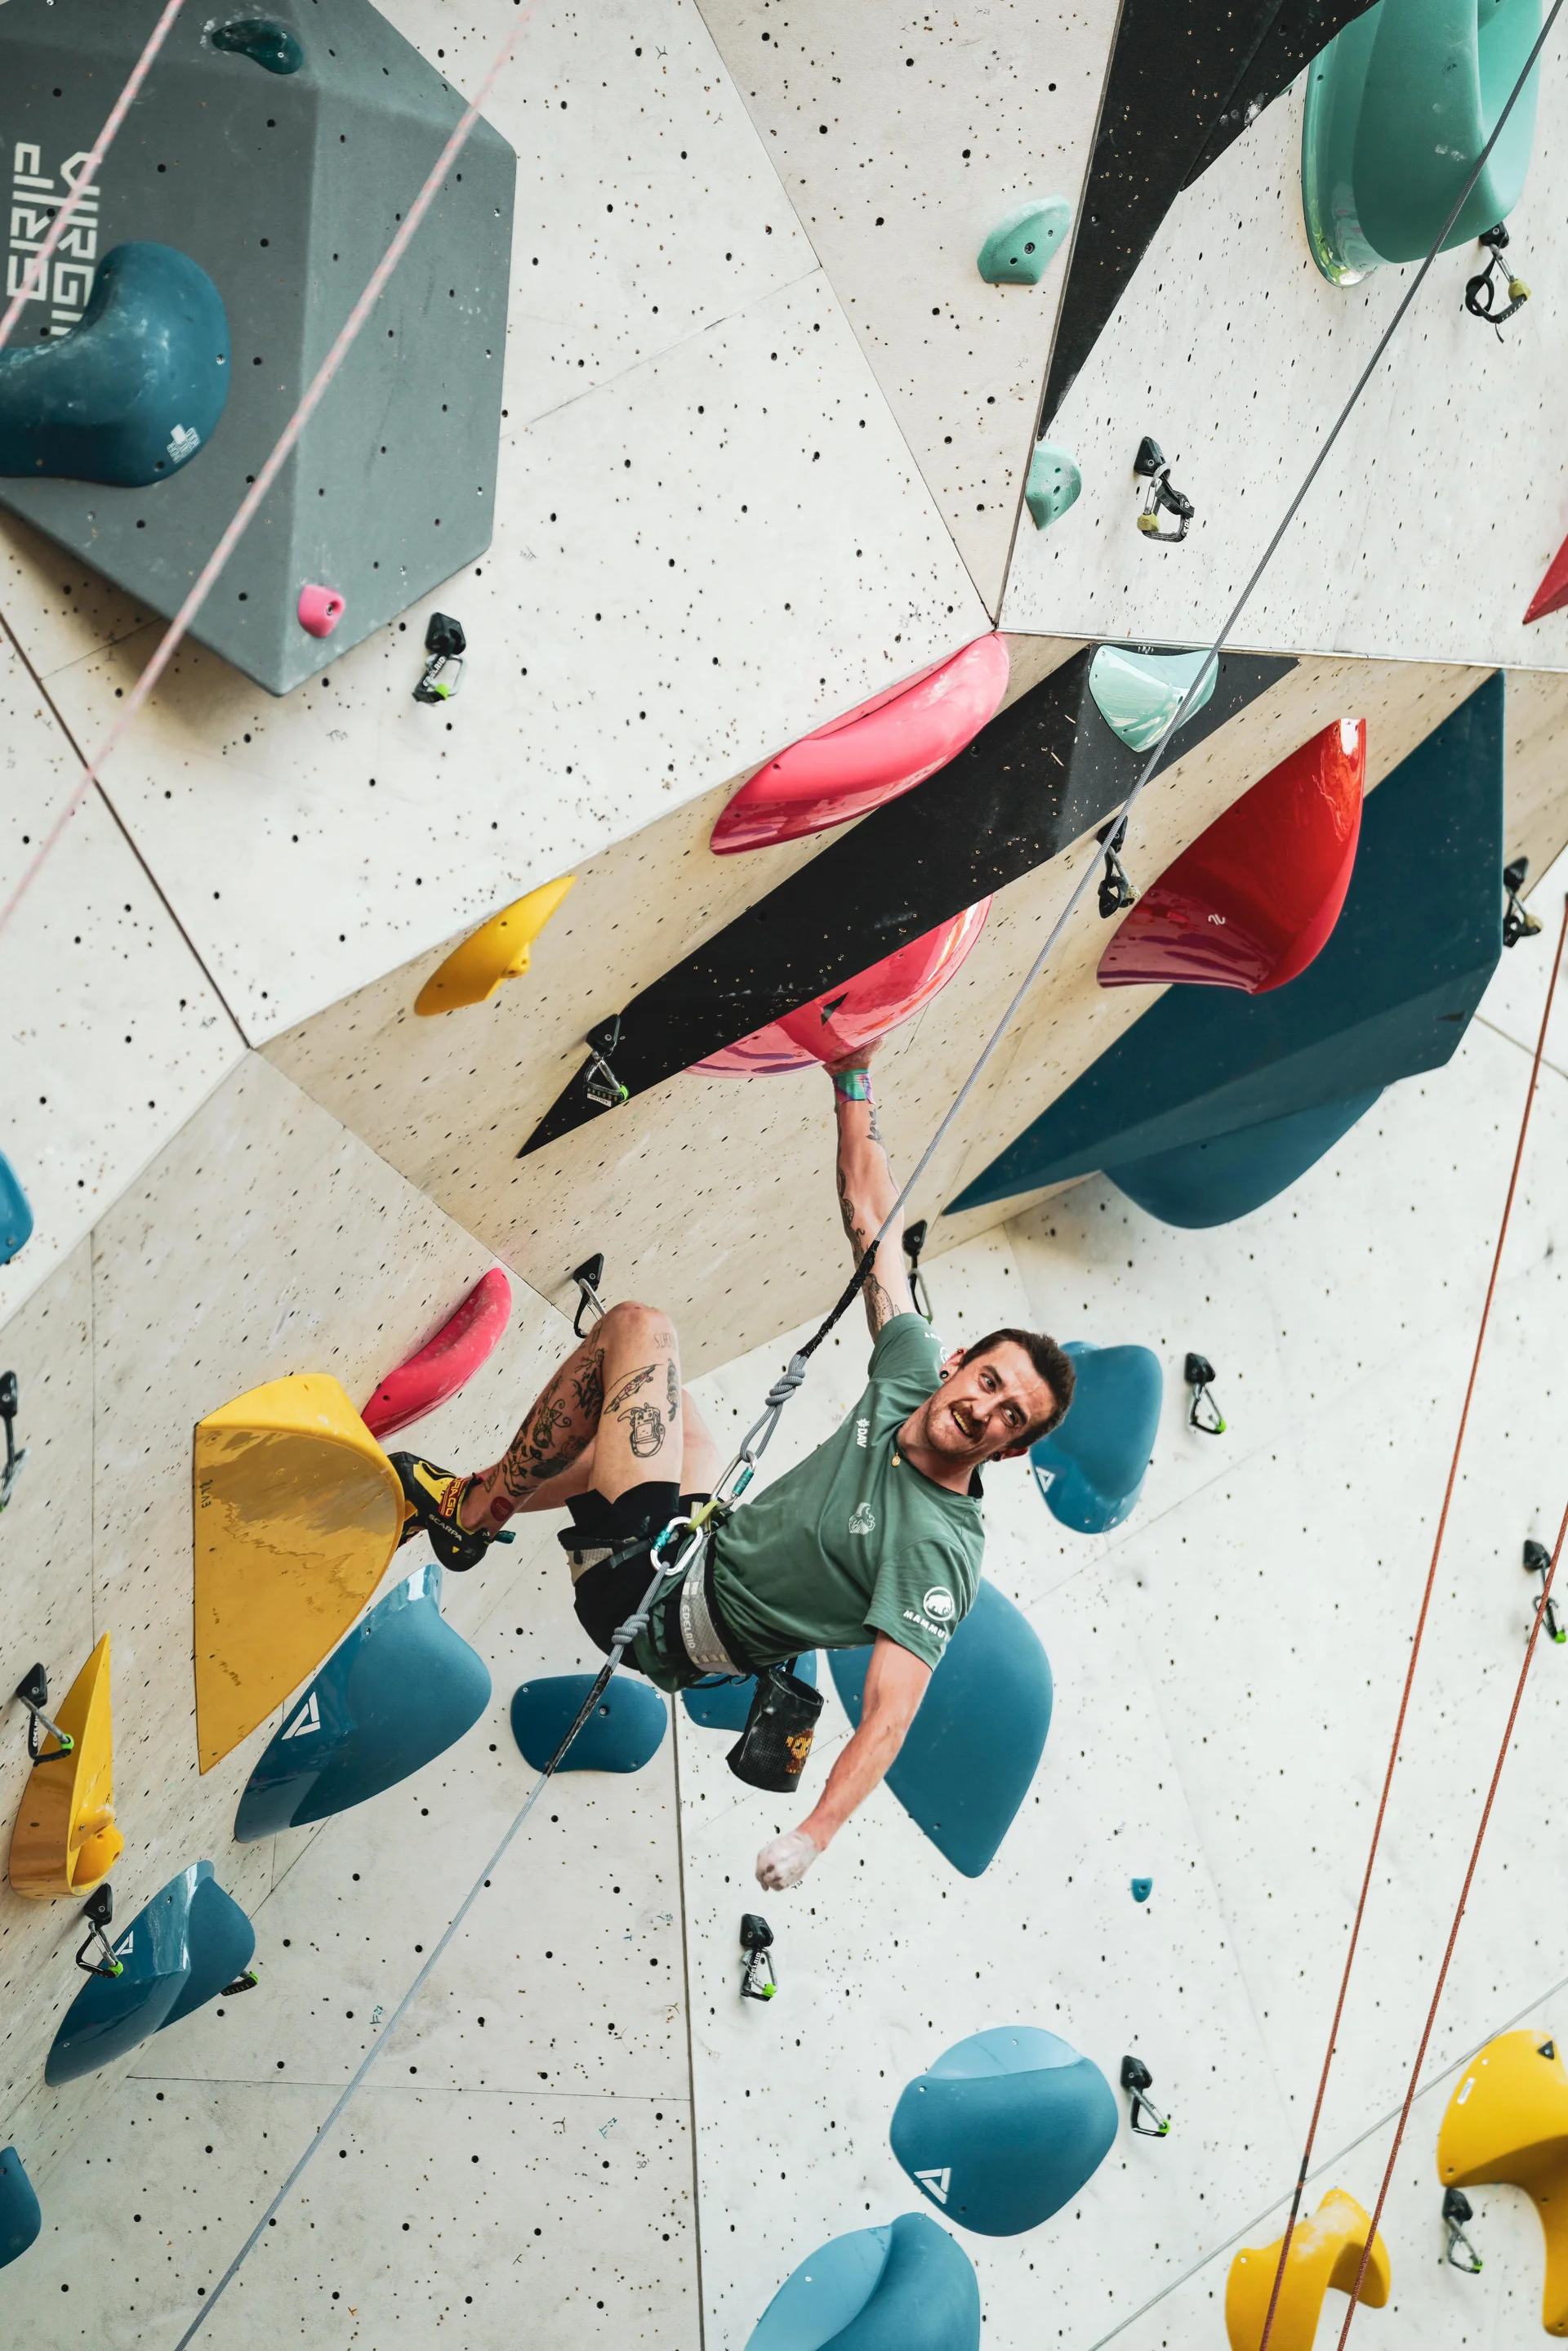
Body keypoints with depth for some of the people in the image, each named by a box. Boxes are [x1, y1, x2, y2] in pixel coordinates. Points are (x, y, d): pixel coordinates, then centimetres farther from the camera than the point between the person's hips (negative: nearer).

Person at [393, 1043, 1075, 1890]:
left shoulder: (937, 1551, -24)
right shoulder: (913, 1376, -5)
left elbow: (890, 1713, -30)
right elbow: (869, 1213, 1)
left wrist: (814, 1834, -42)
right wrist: (854, 1078, 0)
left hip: (657, 1606, -7)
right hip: (705, 1547, 7)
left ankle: (473, 1506, 4)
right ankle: (471, 1499, 42)